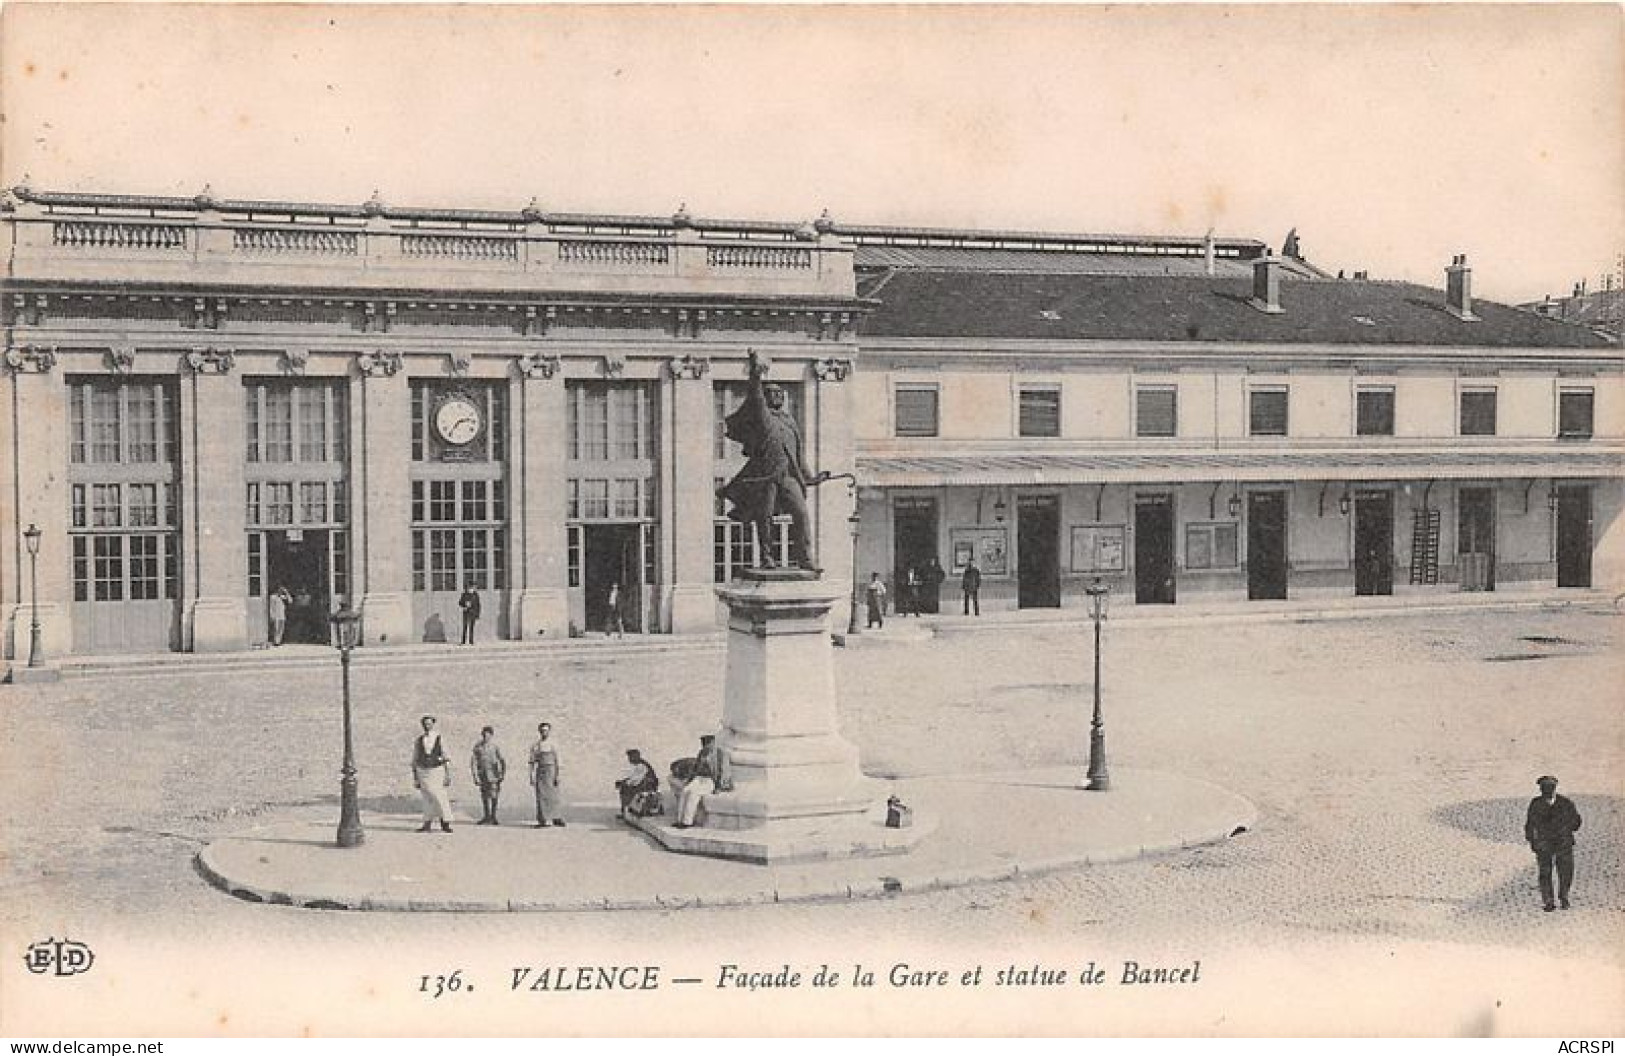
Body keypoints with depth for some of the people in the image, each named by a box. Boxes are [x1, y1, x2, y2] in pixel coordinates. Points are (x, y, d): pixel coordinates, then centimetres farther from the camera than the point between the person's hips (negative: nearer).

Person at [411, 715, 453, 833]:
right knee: (427, 799, 1)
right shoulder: (418, 741, 6)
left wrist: (448, 775, -7)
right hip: (423, 772, 1)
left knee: (441, 797, -3)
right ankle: (427, 824, 6)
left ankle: (445, 824, 3)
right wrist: (415, 777, 6)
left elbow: (446, 758, 0)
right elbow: (414, 760, 10)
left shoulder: (440, 739, 1)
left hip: (437, 771, -1)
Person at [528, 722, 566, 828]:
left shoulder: (553, 745, 3)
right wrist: (532, 777, -1)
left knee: (552, 796, 0)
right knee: (541, 796, -3)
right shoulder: (535, 746, 8)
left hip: (551, 771, -1)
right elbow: (532, 762, 6)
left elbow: (557, 762, -1)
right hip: (540, 772, 1)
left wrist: (557, 776, -8)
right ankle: (542, 821, -1)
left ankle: (556, 818, 16)